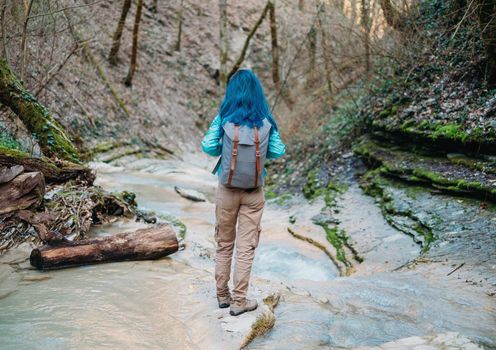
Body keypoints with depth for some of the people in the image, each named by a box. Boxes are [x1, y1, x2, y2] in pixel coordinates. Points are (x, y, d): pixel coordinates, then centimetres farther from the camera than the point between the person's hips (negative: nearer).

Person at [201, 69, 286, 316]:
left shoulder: (224, 117, -7)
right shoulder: (266, 120, -5)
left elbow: (208, 147, -9)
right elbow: (277, 152, -1)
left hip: (227, 191, 0)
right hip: (254, 193, 0)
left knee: (224, 244, 16)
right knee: (246, 247, 7)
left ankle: (222, 295, 25)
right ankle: (239, 301, 12)